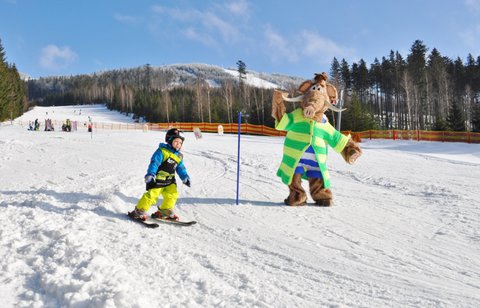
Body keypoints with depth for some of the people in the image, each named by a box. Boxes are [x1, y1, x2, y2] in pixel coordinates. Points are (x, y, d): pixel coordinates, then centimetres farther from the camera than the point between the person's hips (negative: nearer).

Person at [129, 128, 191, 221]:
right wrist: (150, 174, -31)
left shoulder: (179, 156, 12)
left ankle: (165, 211, 24)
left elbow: (180, 168, 19)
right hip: (157, 179, -7)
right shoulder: (162, 151, -12)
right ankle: (139, 211, 2)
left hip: (169, 180, 8)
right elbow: (154, 163, -20)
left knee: (172, 194, 5)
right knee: (152, 195, -13)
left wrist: (185, 178, 8)